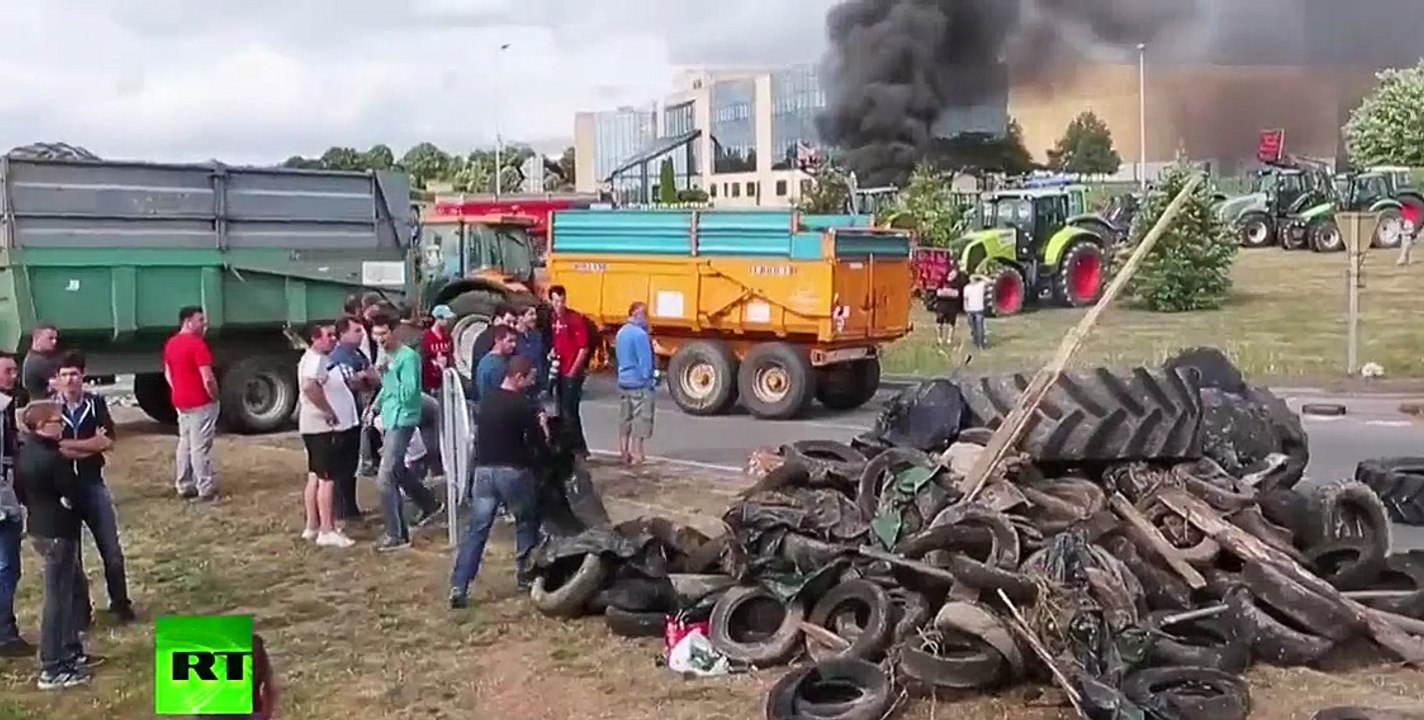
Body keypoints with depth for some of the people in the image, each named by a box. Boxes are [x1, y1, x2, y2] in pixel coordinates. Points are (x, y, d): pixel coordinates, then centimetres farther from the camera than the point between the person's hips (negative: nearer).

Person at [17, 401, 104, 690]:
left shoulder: (25, 452, 6)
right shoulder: (52, 459, -23)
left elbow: (22, 492, 14)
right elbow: (76, 494, -17)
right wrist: (64, 500, 1)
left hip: (40, 528, 10)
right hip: (58, 533, -10)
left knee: (74, 588, 21)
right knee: (58, 598, -3)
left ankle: (71, 651, 30)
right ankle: (52, 669, 3)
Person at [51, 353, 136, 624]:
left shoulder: (96, 403, 0)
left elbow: (107, 441, -10)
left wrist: (67, 445, -13)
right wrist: (90, 445, -14)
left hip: (93, 484, 1)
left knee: (112, 550, 5)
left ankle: (120, 603, 20)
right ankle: (79, 609, 22)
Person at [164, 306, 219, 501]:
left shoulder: (170, 344, 10)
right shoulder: (197, 343, -17)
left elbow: (168, 374, 18)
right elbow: (208, 378, -22)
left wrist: (179, 392, 18)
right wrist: (214, 396, -9)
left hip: (181, 402, 9)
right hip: (201, 402, -9)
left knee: (185, 444, 14)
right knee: (200, 447, -6)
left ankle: (185, 487, 19)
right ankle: (206, 490, -2)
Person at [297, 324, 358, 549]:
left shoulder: (322, 359, 16)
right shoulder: (315, 360, -18)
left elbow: (330, 387, 30)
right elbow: (310, 386, -37)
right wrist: (328, 412, -28)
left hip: (320, 426, 11)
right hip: (322, 426, -11)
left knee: (315, 476, 14)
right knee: (327, 478, -8)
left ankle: (312, 526, 21)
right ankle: (327, 531, -7)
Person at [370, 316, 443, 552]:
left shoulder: (408, 357, -16)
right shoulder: (386, 355, 10)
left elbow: (408, 393, -23)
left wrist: (386, 374, -29)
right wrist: (376, 406, 14)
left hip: (402, 421, -9)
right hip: (389, 420, 9)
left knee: (385, 477, -12)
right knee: (397, 471, 22)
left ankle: (396, 535, -5)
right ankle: (429, 504, 43)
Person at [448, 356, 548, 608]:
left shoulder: (486, 399, 9)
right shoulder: (524, 405, -11)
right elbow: (539, 444, -9)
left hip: (484, 469, 5)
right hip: (513, 471, -5)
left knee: (477, 529, 4)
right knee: (527, 522, 18)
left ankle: (458, 588, -3)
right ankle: (525, 574, 25)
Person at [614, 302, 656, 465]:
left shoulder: (621, 332, 10)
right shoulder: (640, 334, -18)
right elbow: (645, 361, -17)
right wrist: (650, 379, -9)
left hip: (623, 381, 9)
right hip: (639, 383, -9)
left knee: (625, 419, 14)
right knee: (640, 420, -4)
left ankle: (623, 452, 19)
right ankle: (636, 455, -4)